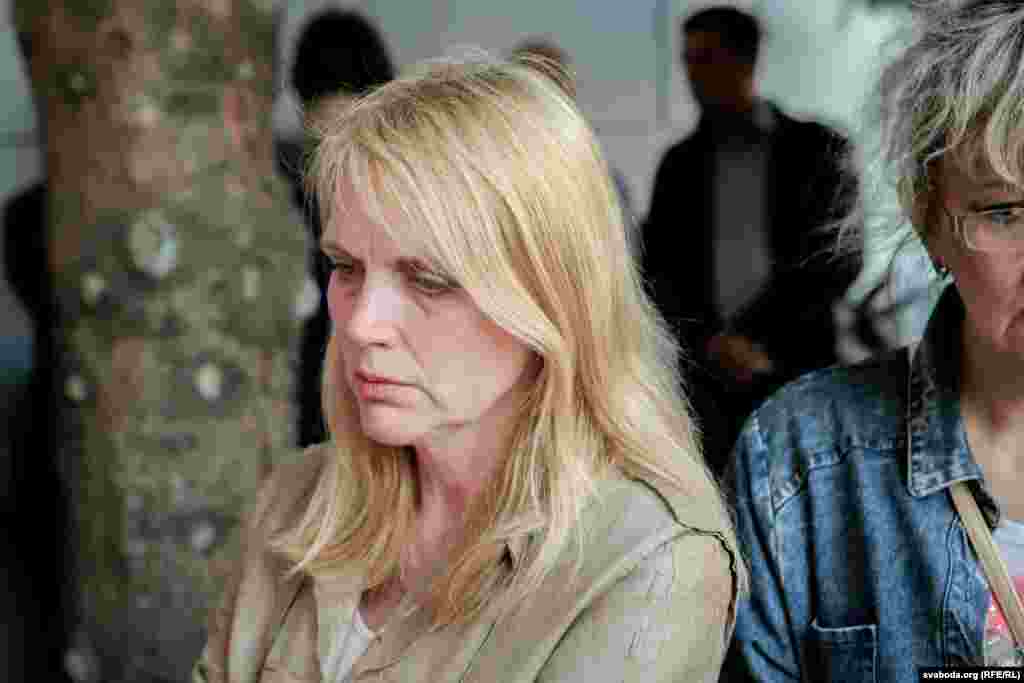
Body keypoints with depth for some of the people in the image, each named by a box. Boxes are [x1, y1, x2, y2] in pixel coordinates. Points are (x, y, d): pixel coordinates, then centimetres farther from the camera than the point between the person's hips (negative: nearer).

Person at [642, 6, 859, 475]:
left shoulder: (815, 148, 5)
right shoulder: (680, 164, 14)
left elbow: (839, 260, -2)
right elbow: (658, 272, 8)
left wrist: (761, 339, -9)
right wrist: (710, 343, -10)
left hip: (798, 372, -2)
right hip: (707, 379, 2)